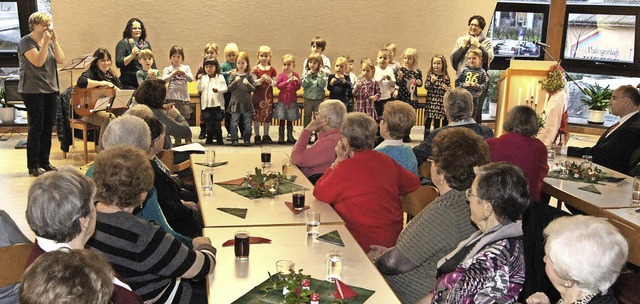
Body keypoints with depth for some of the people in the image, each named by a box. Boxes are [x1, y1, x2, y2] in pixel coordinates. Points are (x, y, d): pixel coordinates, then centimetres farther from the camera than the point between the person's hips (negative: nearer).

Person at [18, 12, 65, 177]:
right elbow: (38, 61, -19)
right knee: (36, 127, -4)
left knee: (48, 127, 8)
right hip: (33, 91, -6)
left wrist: (55, 41, -6)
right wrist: (45, 42, -17)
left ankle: (44, 161, 18)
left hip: (51, 90, 6)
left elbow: (61, 60, 1)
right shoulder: (26, 42, -7)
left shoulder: (49, 41, 11)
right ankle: (33, 166, 5)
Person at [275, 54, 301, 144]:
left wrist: (296, 81, -20)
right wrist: (287, 81, -22)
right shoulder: (281, 75, -2)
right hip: (282, 99, -1)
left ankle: (290, 136, 18)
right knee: (282, 119, 1)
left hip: (292, 100, 1)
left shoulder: (296, 75, 2)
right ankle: (281, 137, 7)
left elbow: (298, 88, -1)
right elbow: (279, 86, -13)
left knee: (290, 120, 9)